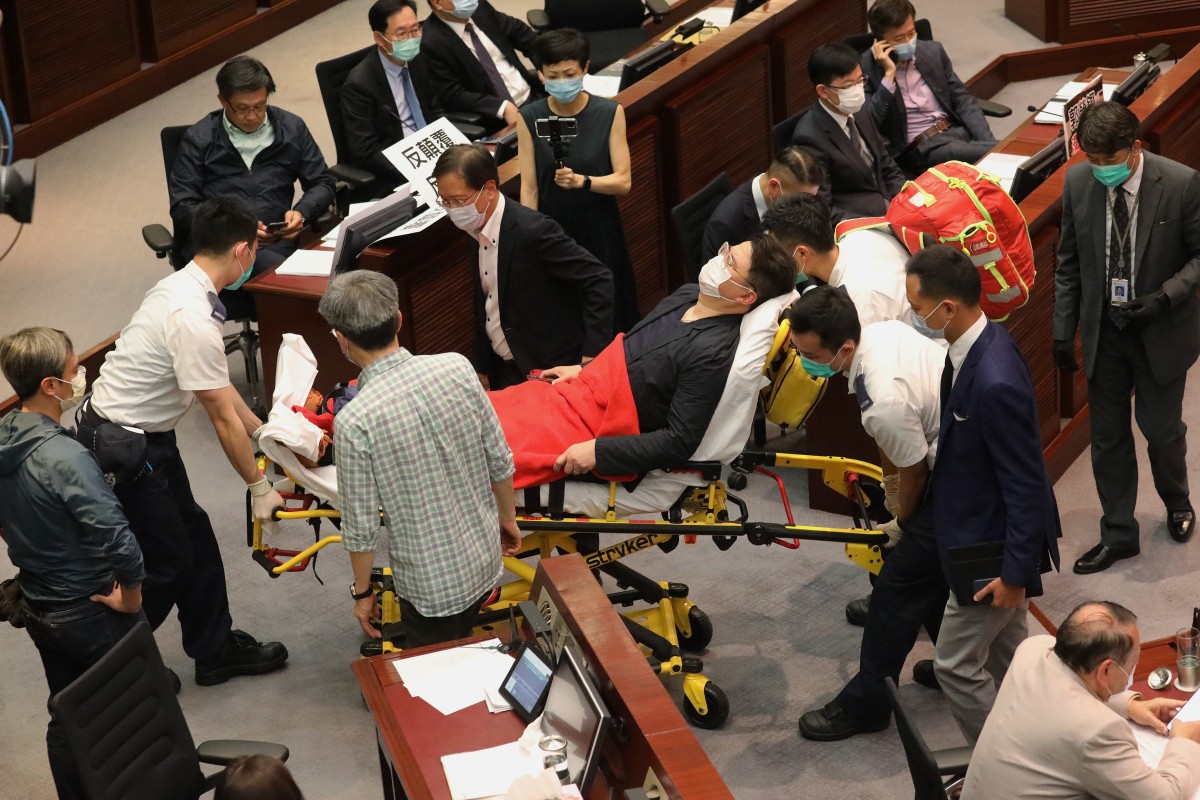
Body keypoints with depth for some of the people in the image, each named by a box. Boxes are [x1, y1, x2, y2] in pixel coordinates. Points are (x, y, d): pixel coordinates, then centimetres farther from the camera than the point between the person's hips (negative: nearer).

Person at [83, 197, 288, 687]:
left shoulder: (180, 287, 2)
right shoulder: (194, 320, -29)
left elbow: (220, 387, 13)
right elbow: (223, 420, -19)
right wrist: (258, 487, -8)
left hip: (144, 436, 9)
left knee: (194, 539, 17)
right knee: (165, 562, 4)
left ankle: (216, 651, 29)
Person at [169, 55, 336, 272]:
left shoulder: (292, 128, 14)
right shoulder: (199, 138, 9)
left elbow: (323, 184, 19)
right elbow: (182, 206, 5)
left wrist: (302, 213, -4)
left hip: (275, 241, 3)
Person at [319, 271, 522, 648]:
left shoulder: (354, 422, -26)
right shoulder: (456, 367, -14)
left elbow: (361, 526, -16)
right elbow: (501, 462, -3)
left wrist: (362, 592, 1)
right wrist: (507, 517, 16)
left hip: (430, 583, -5)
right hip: (484, 560, 5)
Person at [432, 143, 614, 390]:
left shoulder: (533, 230, -21)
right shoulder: (476, 232, 3)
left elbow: (599, 281, -22)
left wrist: (591, 357, -23)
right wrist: (482, 369, 14)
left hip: (551, 372, -7)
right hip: (506, 372, 7)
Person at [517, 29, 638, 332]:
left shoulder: (609, 113, -9)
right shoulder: (530, 118, -7)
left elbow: (623, 182, -9)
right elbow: (529, 187, -5)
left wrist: (582, 181, -26)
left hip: (599, 230, 0)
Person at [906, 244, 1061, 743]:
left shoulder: (995, 383, -34)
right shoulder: (980, 344, -4)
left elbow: (1026, 485, -27)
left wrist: (1016, 573, -19)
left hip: (992, 549, -10)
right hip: (988, 534, 10)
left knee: (956, 665, 4)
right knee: (1005, 654, 23)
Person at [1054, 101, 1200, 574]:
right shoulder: (1078, 182, -10)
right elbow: (1069, 263, 1)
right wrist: (1064, 331, 1)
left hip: (1160, 331, -3)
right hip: (1104, 330, 3)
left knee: (1162, 429, 13)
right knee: (1107, 437, 11)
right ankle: (1118, 535, 26)